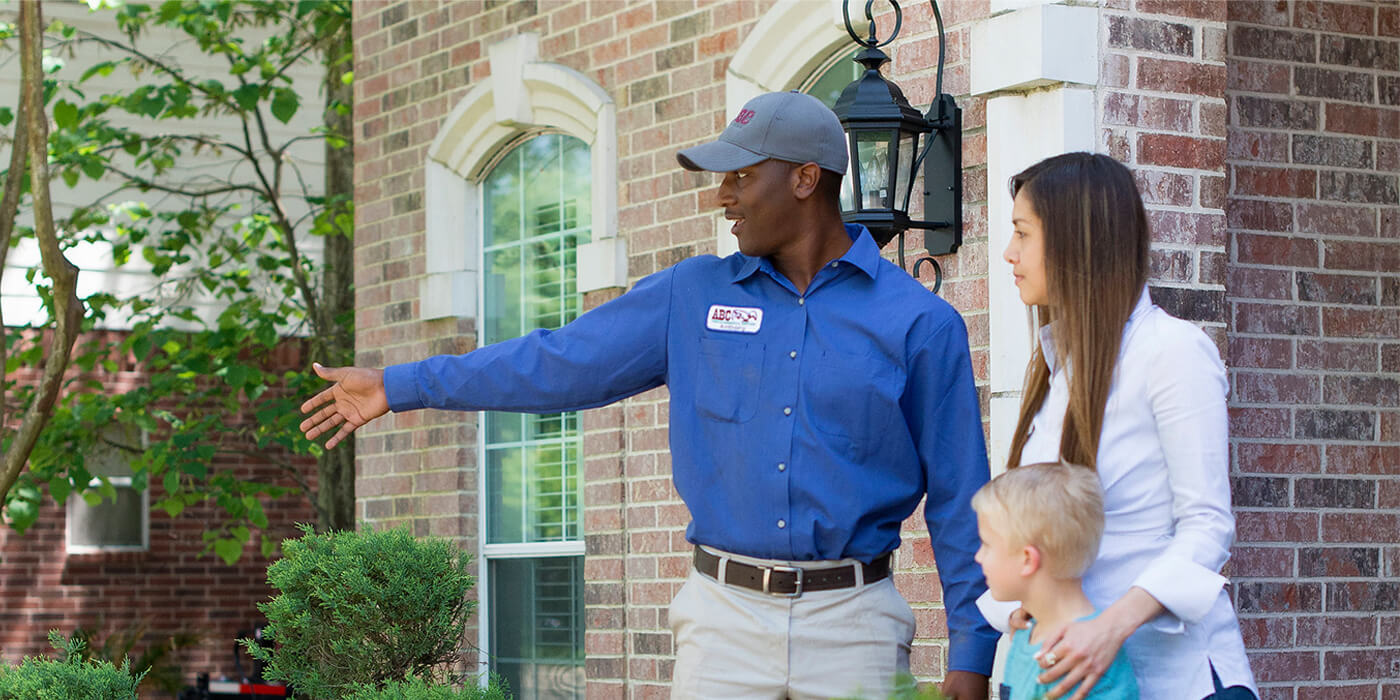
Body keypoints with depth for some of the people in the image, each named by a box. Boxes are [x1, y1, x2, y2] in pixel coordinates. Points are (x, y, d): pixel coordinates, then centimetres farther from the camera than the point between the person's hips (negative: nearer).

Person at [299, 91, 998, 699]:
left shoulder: (920, 322, 1)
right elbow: (562, 361, 13)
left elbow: (959, 495, 1)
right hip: (726, 613, 2)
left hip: (852, 621, -2)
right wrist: (399, 386, 13)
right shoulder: (693, 295, 9)